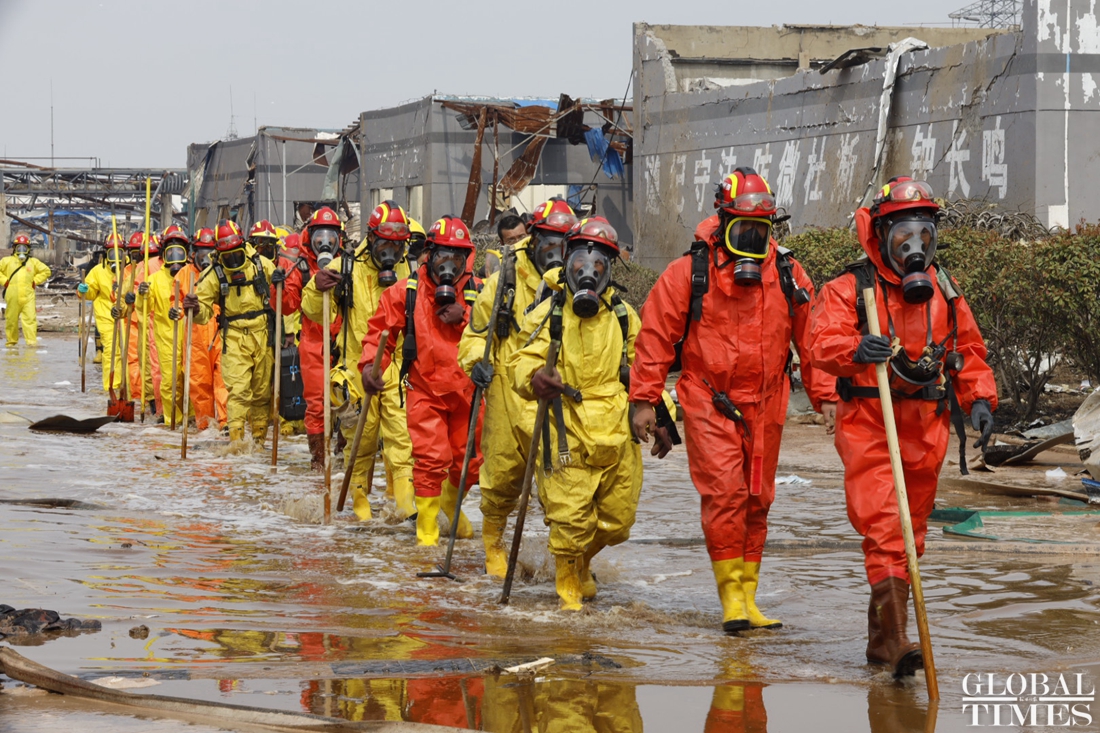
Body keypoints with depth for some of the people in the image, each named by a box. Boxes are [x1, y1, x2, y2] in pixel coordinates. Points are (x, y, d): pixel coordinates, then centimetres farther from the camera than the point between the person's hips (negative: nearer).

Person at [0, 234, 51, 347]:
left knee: (30, 318, -11)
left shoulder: (33, 262, 12)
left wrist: (35, 281, 9)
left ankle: (32, 341, -15)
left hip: (28, 296, 0)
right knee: (11, 319, 5)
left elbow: (45, 271, 19)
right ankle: (11, 341, 17)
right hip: (12, 297, 0)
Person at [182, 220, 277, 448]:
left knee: (262, 390, 8)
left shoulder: (261, 265, 1)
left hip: (263, 335, 2)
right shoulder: (214, 274, -2)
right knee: (238, 389, -14)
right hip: (234, 338, -2)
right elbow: (205, 311, 1)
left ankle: (259, 435, 19)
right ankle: (236, 436, -14)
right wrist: (195, 309, -21)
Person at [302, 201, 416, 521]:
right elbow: (316, 314, 3)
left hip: (396, 367, 1)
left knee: (402, 436, -10)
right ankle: (360, 502, 19)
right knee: (360, 438, 6)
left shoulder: (408, 270, 4)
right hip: (357, 367, 0)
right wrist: (316, 290, -17)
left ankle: (406, 502, -12)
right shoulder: (345, 268, -1)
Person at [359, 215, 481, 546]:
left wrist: (464, 317, -19)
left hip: (466, 389, 2)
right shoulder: (406, 292, -1)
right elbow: (380, 330, 5)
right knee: (431, 459, -14)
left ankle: (452, 500, 43)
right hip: (424, 390, -2)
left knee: (469, 462, 10)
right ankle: (427, 529, 1)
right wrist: (369, 364, -10)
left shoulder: (478, 292, 2)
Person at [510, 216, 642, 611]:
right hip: (567, 431, -3)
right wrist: (534, 378, -26)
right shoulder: (548, 313, 2)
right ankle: (568, 586, 12)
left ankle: (582, 563, 39)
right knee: (570, 517, -10)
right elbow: (522, 360, -3)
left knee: (617, 521, 9)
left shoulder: (624, 317, 11)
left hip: (617, 432, 3)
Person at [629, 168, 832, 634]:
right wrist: (645, 399, -4)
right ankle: (730, 595, -7)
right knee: (724, 494, -13)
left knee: (757, 499, 9)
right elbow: (656, 335, -2)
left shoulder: (787, 273, 4)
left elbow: (810, 337, 10)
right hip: (709, 403, -4)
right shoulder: (690, 272, -6)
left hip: (765, 407, 4)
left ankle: (747, 594, 18)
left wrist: (825, 396, 8)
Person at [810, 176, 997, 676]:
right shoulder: (849, 290, -3)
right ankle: (895, 639, -22)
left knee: (910, 532, 11)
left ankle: (880, 636, 22)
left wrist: (979, 399, 4)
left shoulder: (943, 292, 13)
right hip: (867, 426, -5)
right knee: (883, 528, -16)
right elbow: (823, 343, -15)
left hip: (926, 429, 5)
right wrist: (854, 350, -36)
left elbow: (968, 350, 19)